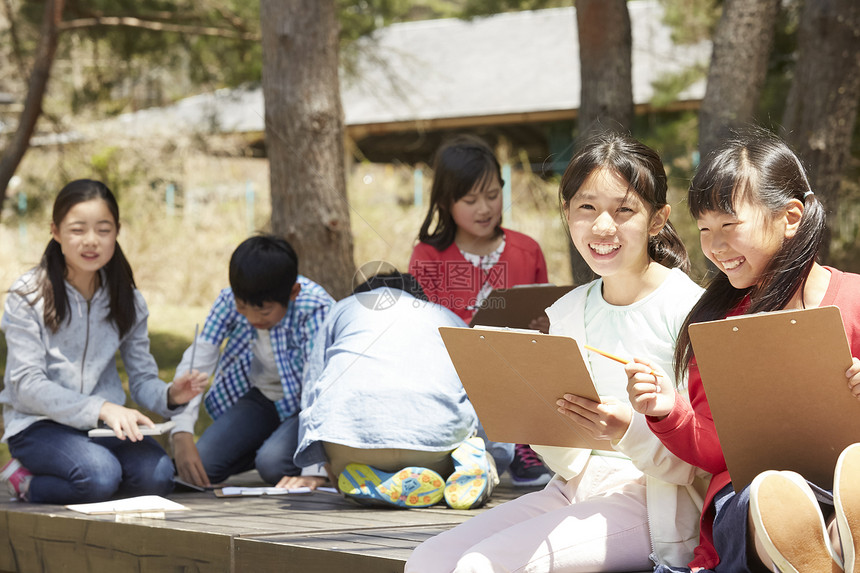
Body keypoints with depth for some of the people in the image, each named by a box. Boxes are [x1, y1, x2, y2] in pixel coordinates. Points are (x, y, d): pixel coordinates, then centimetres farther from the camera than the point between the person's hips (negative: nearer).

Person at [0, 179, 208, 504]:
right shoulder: (28, 296, -8)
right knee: (99, 475, -34)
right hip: (38, 425, -5)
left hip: (105, 425, 5)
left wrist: (170, 396, -20)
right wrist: (101, 409, -29)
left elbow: (142, 379, 6)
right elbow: (27, 385, -15)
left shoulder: (126, 300, 7)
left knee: (157, 476, -26)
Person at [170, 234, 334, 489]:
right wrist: (182, 435, -30)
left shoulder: (317, 310, -30)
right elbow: (195, 363, -17)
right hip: (260, 397, 4)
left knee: (272, 463, -30)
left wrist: (315, 472, -44)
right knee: (202, 464, -14)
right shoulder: (230, 300, -18)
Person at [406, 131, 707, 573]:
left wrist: (630, 432, -27)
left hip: (655, 507, -6)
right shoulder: (566, 313, 10)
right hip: (578, 491, 6)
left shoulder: (687, 307, -8)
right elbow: (572, 463, 10)